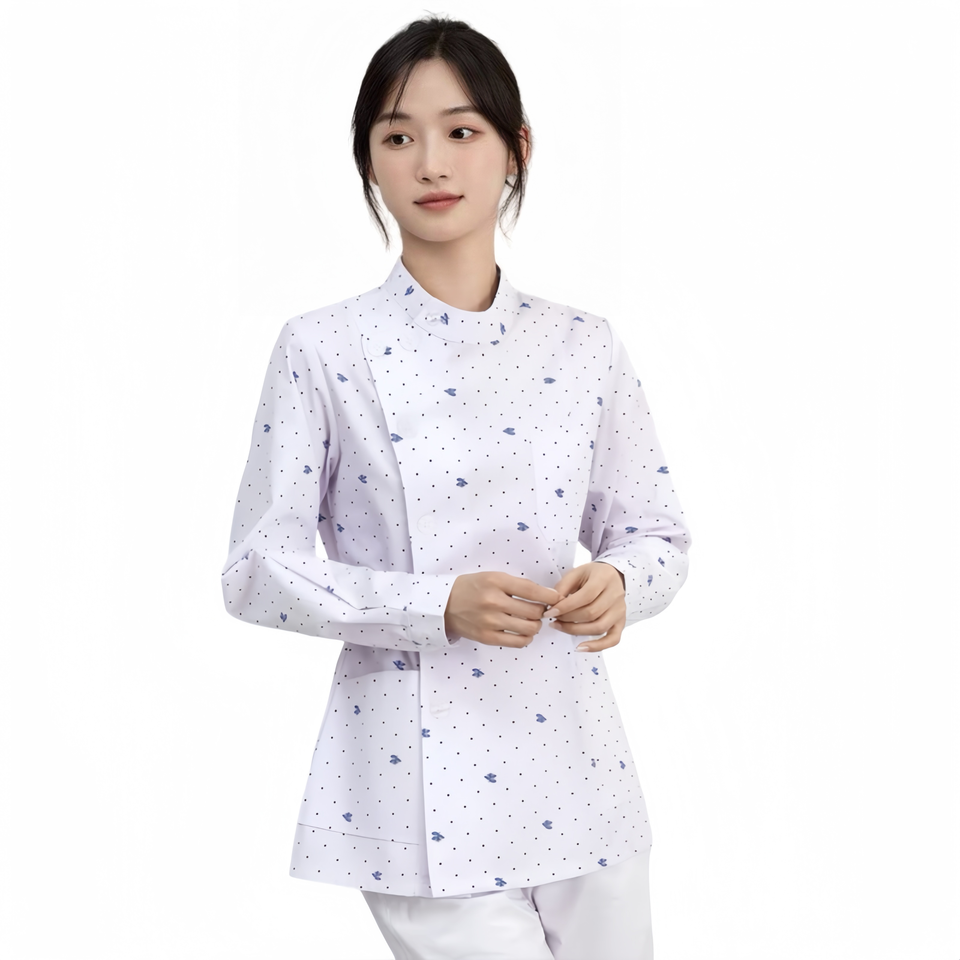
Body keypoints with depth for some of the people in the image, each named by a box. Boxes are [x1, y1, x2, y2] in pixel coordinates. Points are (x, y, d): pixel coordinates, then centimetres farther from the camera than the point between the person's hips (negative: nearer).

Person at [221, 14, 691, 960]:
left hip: (572, 756, 4)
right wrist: (439, 605, -18)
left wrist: (614, 581, -13)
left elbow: (656, 532, 11)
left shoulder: (583, 347, 4)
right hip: (419, 770, -3)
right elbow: (258, 568, -5)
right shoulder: (322, 349, -4)